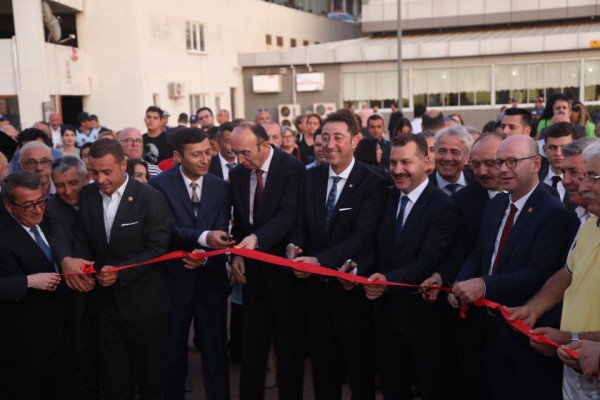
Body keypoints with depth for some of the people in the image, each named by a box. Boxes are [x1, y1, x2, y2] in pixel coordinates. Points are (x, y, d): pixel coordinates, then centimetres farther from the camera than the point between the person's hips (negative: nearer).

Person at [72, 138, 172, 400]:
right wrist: (79, 261, -13)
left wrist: (121, 272, -23)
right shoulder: (87, 195, 4)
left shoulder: (150, 198, -12)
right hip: (105, 301, 4)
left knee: (150, 374, 12)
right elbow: (83, 239, 9)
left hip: (144, 301, -4)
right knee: (113, 378, 14)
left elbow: (158, 248, -14)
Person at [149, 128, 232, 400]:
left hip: (210, 281, 2)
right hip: (175, 281, -2)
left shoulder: (220, 187, 3)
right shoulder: (160, 186, -8)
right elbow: (169, 230, -19)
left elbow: (220, 234, -3)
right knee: (172, 353, 14)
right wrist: (203, 237, -35)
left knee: (216, 352, 9)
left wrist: (204, 254, -23)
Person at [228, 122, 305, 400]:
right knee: (251, 344, 12)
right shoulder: (237, 173, 6)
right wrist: (237, 254, 1)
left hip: (283, 265, -5)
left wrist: (257, 237, -37)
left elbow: (289, 215, -23)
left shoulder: (292, 168, -12)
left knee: (288, 342, 6)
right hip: (252, 269, 5)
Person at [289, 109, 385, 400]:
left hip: (350, 286, -4)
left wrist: (319, 260, -31)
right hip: (315, 285, 5)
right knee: (321, 363, 20)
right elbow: (301, 224, 4)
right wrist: (294, 244, -18)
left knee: (358, 365, 14)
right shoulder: (311, 177, 3)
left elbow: (362, 237, -21)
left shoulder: (372, 183, -14)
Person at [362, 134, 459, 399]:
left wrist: (388, 280, -37)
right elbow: (375, 246, 2)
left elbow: (428, 262, -24)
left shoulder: (443, 207, -17)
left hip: (422, 313, -5)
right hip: (385, 310, 6)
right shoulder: (386, 197, 3)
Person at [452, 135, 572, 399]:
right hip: (492, 326, 7)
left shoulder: (553, 213, -18)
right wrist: (460, 284, -10)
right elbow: (478, 254, 9)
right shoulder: (496, 204, 8)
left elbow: (540, 274, -25)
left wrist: (485, 285, -31)